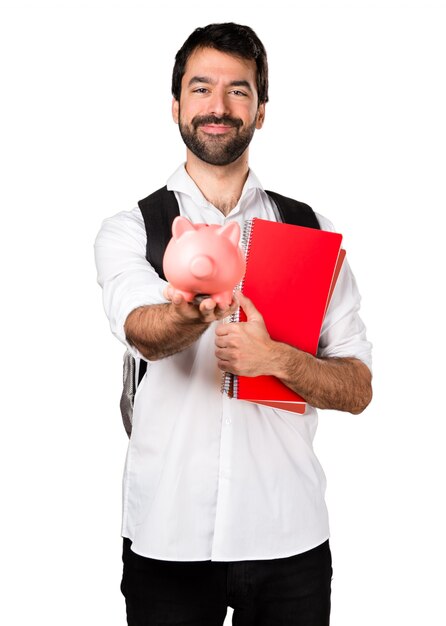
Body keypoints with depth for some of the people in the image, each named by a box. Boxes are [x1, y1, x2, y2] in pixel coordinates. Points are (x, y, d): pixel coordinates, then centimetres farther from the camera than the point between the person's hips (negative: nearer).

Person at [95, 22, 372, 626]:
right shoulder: (129, 230, 0)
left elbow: (358, 388, 1)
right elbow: (142, 331, -21)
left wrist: (277, 358, -18)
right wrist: (192, 309, -44)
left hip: (289, 535, 1)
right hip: (166, 536, -1)